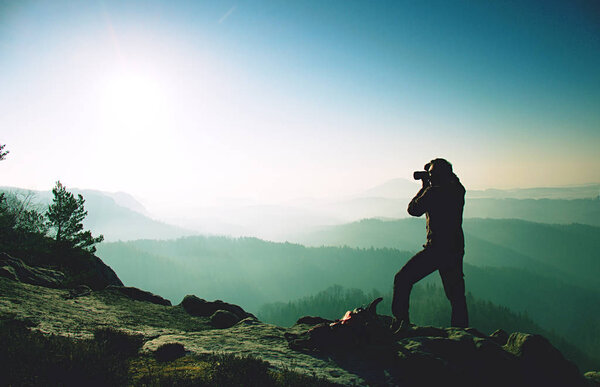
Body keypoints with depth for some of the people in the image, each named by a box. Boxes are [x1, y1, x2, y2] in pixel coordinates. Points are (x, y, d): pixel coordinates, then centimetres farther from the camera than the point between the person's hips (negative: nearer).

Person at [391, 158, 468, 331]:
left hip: (435, 248, -7)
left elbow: (413, 209, -1)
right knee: (456, 296, 15)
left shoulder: (433, 192, -12)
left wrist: (424, 187, 8)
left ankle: (401, 321, -2)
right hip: (456, 249, 7)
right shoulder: (458, 191, 7)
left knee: (402, 279, 4)